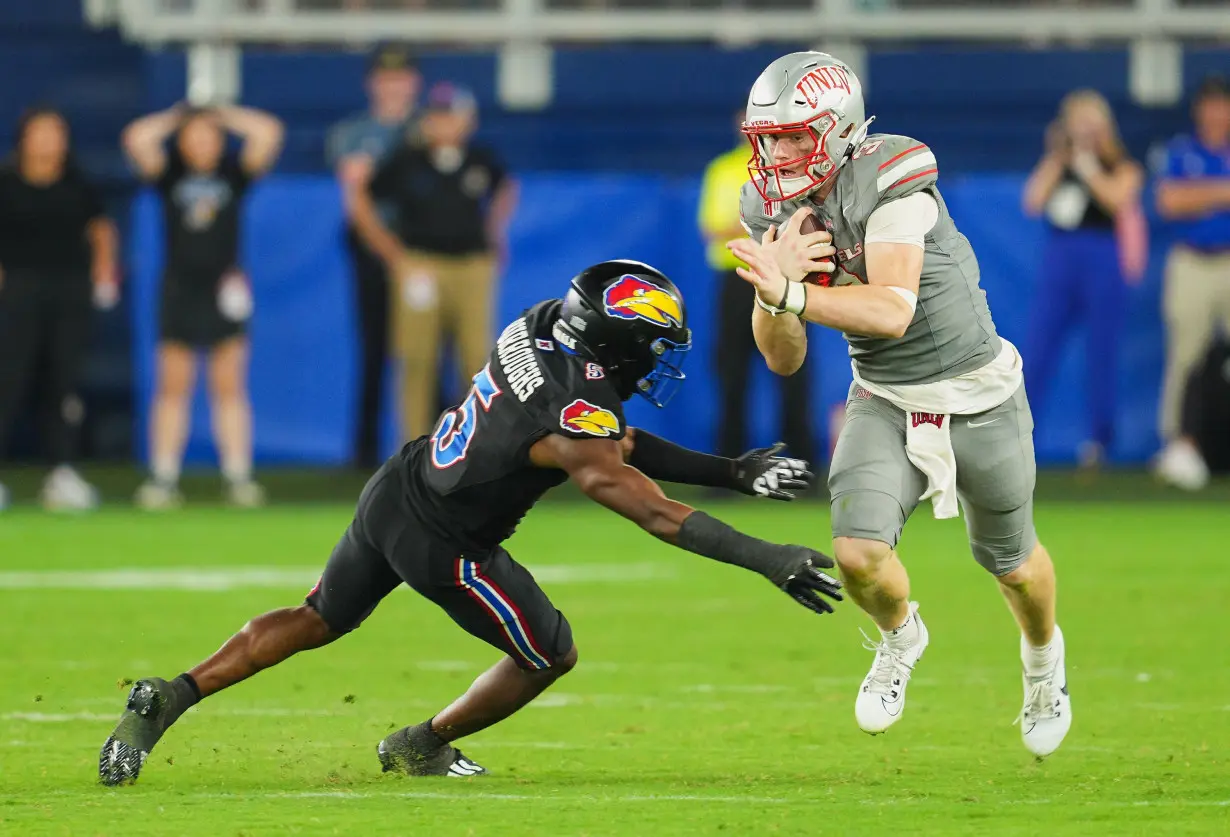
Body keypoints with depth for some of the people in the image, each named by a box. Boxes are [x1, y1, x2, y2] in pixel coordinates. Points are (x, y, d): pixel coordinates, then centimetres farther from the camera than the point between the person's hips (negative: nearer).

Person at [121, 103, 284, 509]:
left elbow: (269, 132, -5)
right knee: (173, 388, 1)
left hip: (225, 291, 0)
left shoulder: (233, 174, 4)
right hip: (180, 289, 0)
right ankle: (163, 479, 3)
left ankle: (239, 477, 2)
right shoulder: (171, 174, 4)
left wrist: (223, 115, 4)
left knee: (230, 387, 1)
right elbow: (136, 138, -10)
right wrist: (175, 117, 3)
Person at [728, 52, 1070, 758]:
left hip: (977, 396, -4)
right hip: (885, 402, 4)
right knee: (859, 552, -19)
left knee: (1011, 563, 16)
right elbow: (784, 360, -4)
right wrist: (775, 283, -23)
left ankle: (1044, 655, 50)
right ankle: (901, 637, 16)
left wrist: (790, 294, -44)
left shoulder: (889, 179, -26)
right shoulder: (772, 210, -6)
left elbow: (893, 311, -35)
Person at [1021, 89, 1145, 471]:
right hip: (1058, 259, 3)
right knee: (1038, 347, -2)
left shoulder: (1122, 168, 5)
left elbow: (1120, 200, -14)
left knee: (1101, 350, -1)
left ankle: (1100, 437, 8)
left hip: (1101, 259, -3)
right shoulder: (1058, 163, 14)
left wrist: (1087, 166, -9)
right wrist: (1054, 160, -1)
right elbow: (1033, 203, 2)